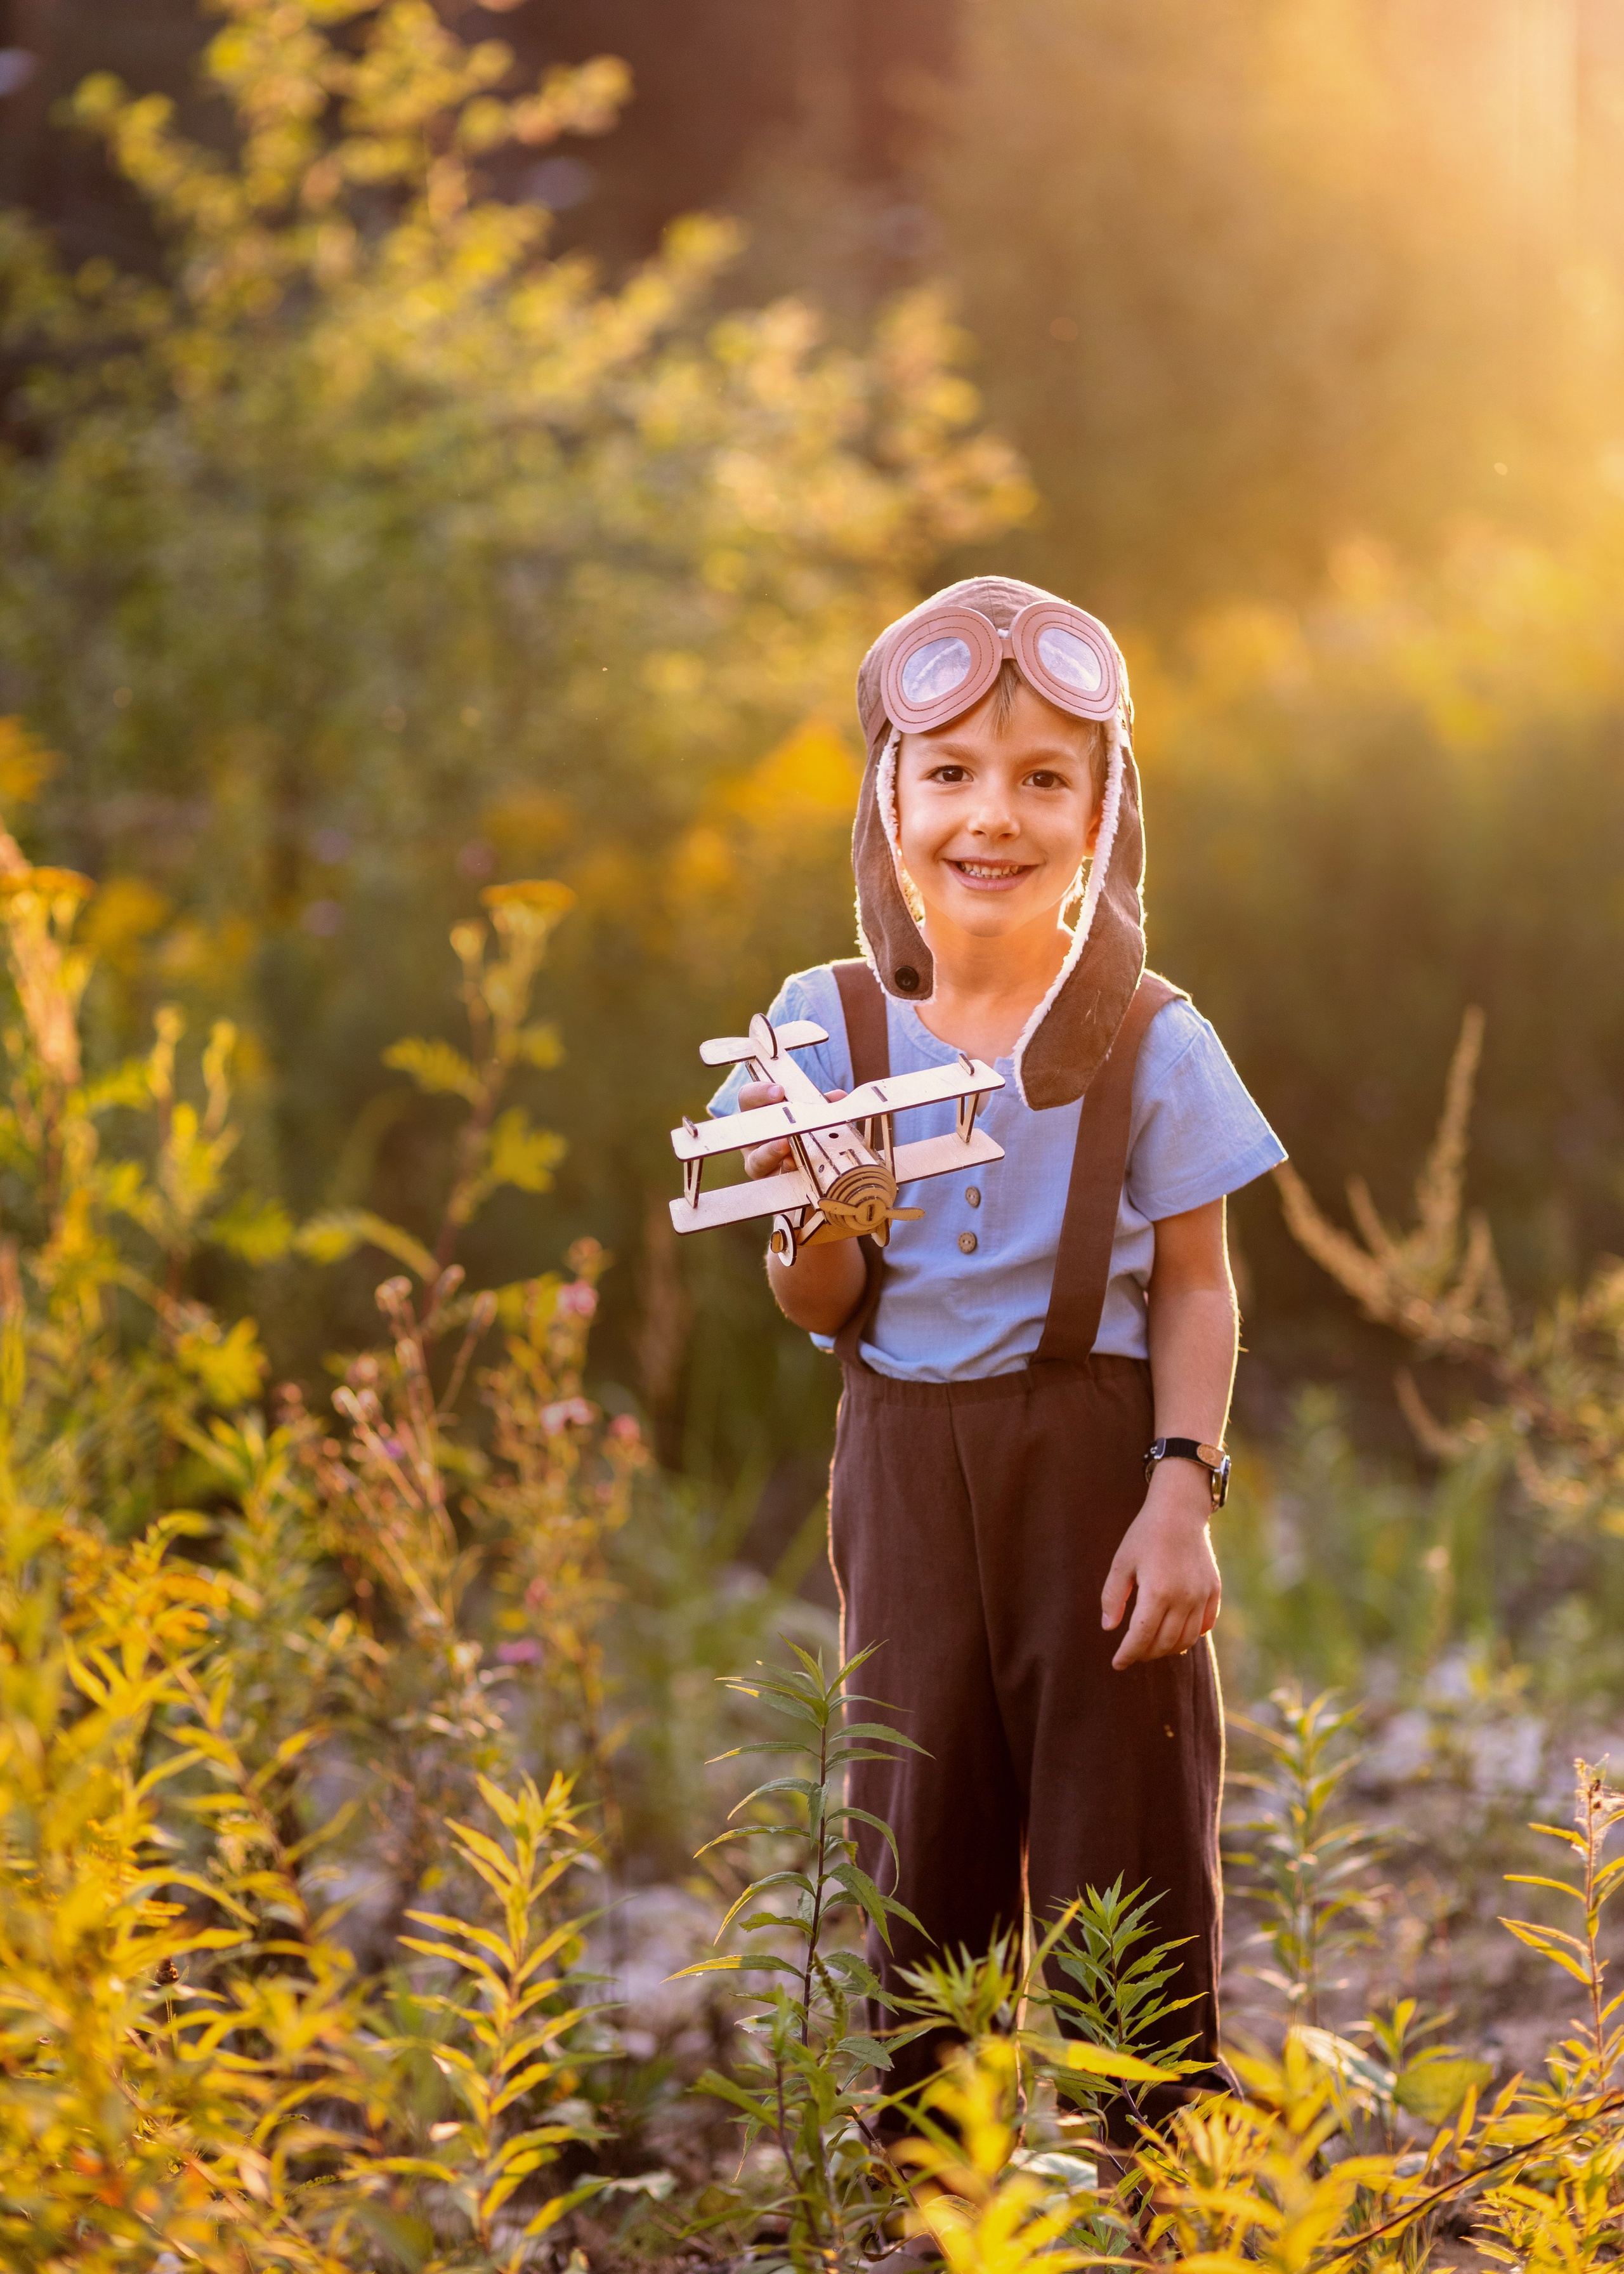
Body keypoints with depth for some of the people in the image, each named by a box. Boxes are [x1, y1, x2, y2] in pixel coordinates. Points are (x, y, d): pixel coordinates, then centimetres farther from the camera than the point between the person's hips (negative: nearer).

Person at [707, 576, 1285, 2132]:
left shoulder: (1149, 1040, -6)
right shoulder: (829, 1027, -1)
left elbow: (1196, 1290, -2)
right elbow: (823, 1311, 3)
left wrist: (1182, 1495, -12)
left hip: (1095, 1460, -2)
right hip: (905, 1468, 2)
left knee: (1124, 1845, 1)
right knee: (918, 1831, 10)